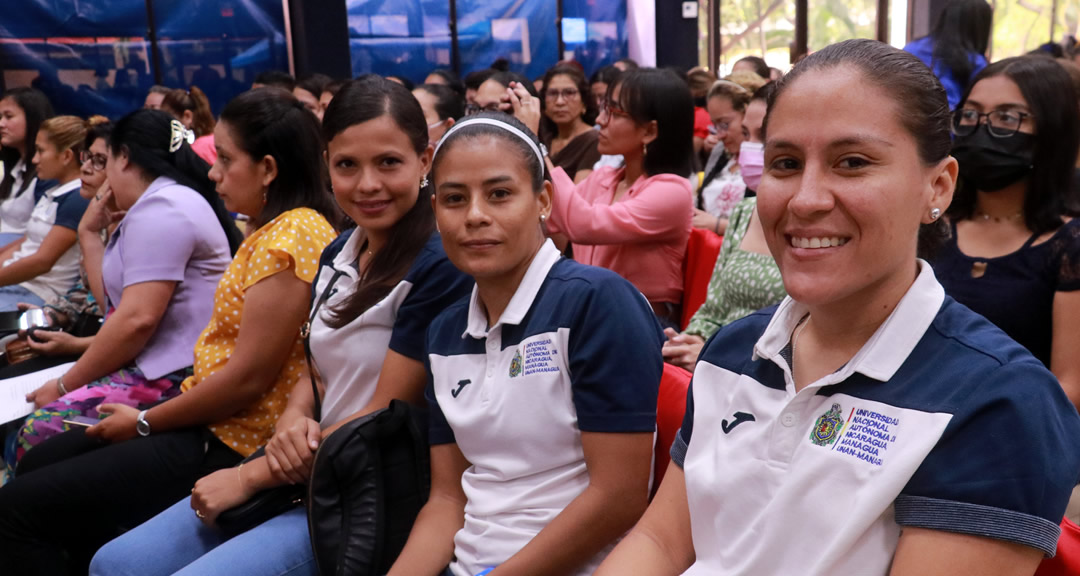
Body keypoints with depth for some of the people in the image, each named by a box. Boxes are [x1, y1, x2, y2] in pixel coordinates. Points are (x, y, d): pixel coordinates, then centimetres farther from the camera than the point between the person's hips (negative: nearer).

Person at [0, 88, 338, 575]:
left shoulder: (290, 237, -22)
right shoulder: (273, 230, 11)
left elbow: (248, 379, -23)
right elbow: (230, 350, 11)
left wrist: (145, 423, -10)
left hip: (231, 445, -10)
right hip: (209, 420, 10)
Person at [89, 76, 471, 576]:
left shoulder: (437, 267, -19)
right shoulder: (339, 253, 7)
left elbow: (387, 418, -18)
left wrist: (250, 477, -11)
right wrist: (292, 419, -9)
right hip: (306, 473, 8)